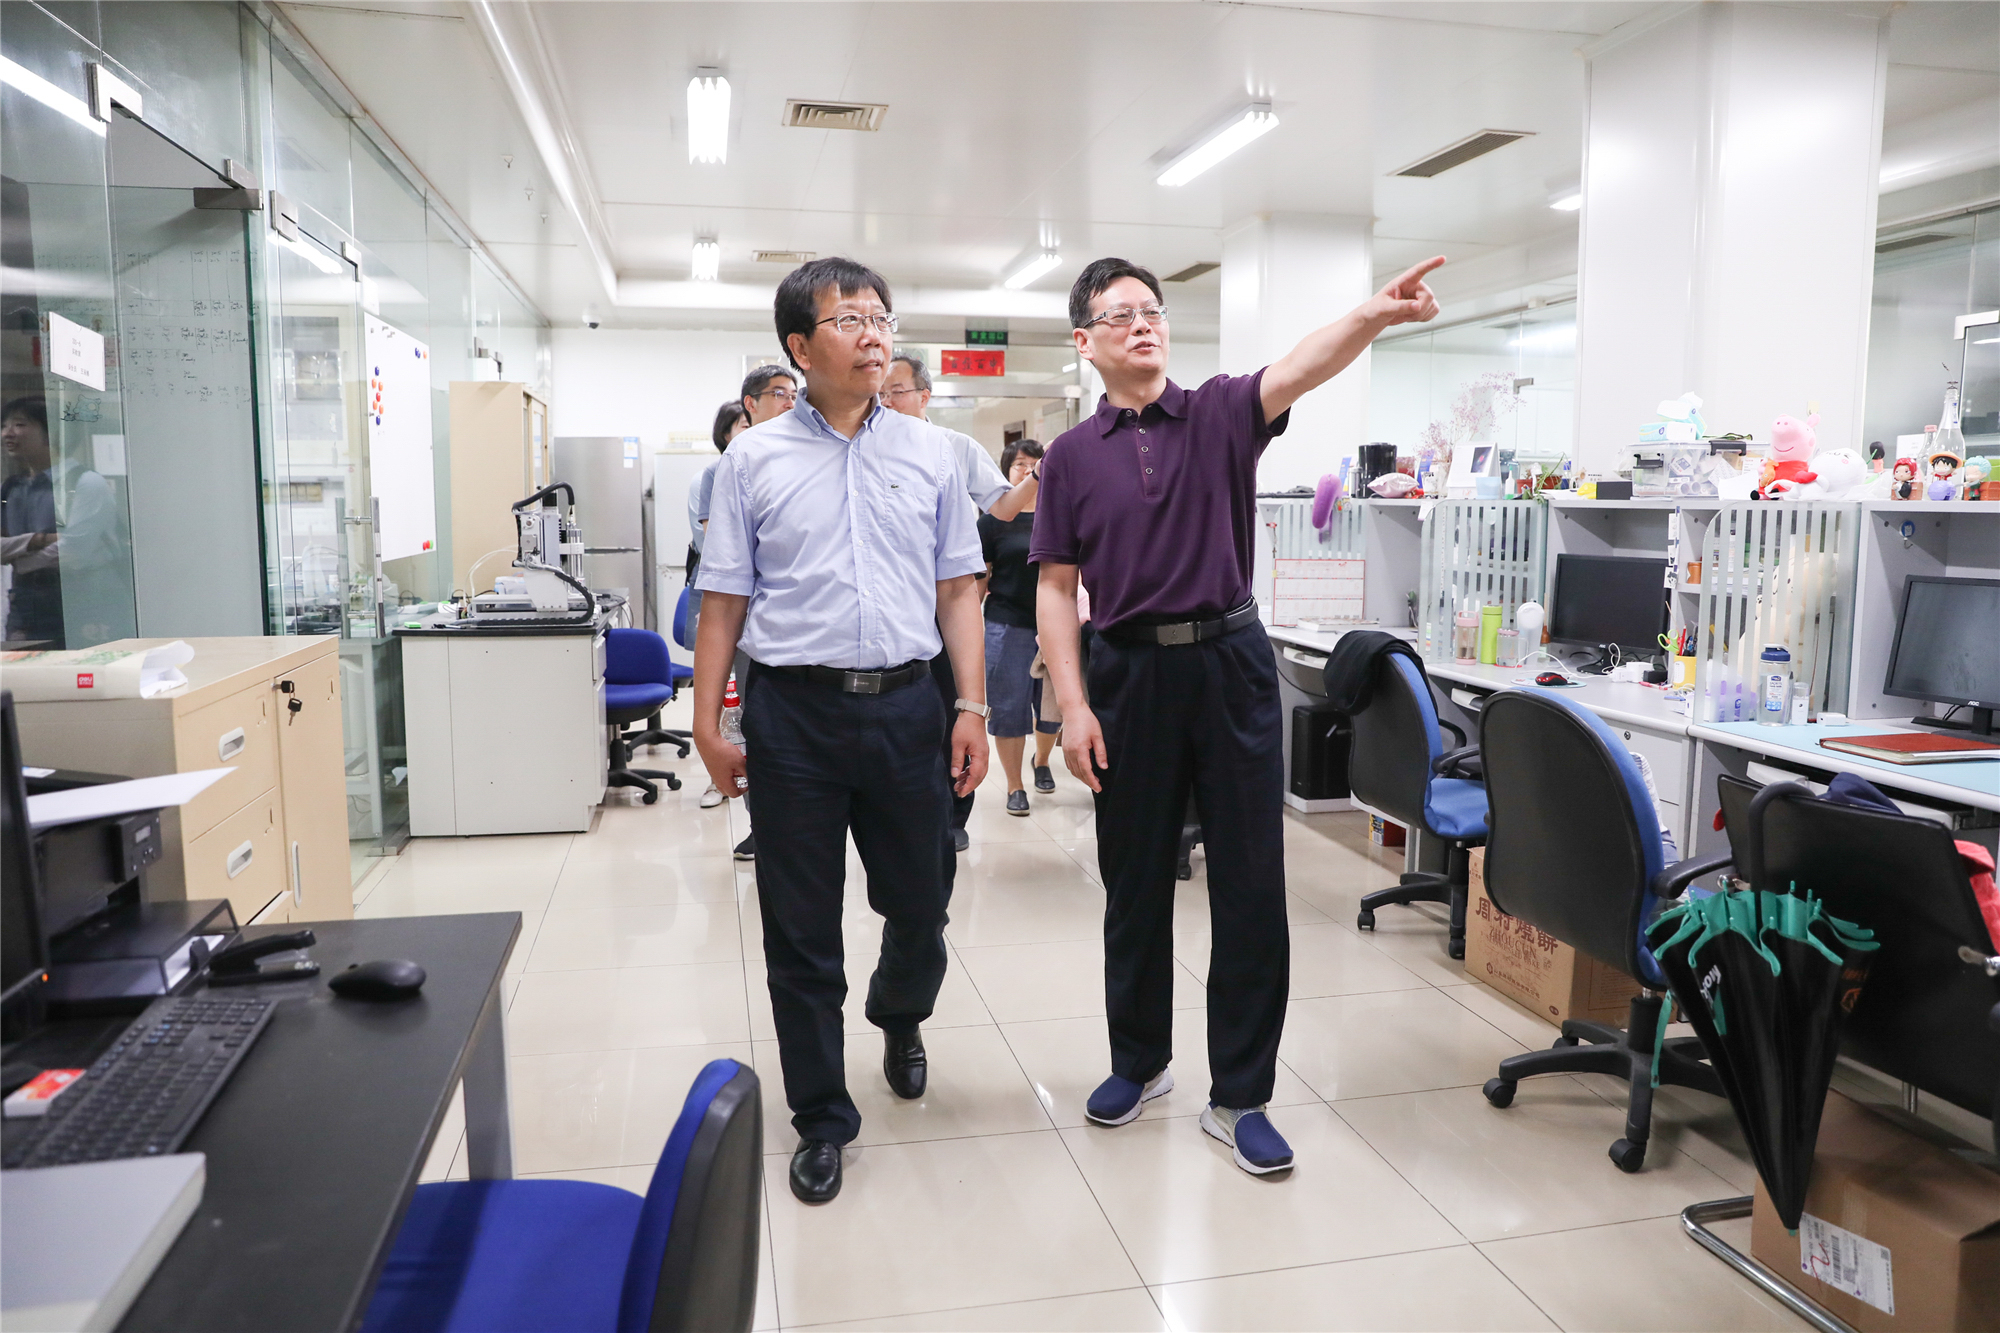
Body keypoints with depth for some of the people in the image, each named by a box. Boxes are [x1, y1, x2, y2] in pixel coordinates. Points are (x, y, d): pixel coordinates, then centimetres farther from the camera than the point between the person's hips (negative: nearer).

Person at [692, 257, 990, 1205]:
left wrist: (971, 706, -1)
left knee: (920, 904, 13)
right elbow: (724, 600, 3)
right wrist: (707, 725, -1)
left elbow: (958, 589, 7)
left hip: (904, 705, 2)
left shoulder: (930, 453, 7)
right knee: (801, 932, 7)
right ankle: (822, 1119, 25)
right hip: (793, 710, -1)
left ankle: (899, 1018, 47)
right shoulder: (754, 459, 3)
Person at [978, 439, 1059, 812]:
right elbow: (978, 578, 1)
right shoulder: (993, 519, 1)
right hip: (1008, 626, -3)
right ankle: (1014, 786, 13)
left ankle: (1042, 761, 38)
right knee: (1008, 708, 1)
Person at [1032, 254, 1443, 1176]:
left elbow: (1302, 366, -16)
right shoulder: (1071, 457, 7)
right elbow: (1056, 589, 4)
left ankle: (1239, 1098, 14)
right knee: (1134, 881, 12)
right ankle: (1139, 1061, 32)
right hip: (1129, 671, 1)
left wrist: (1377, 313, -36)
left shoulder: (1220, 414, 5)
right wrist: (1074, 706, -6)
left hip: (1230, 663, -1)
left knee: (1250, 883, 1)